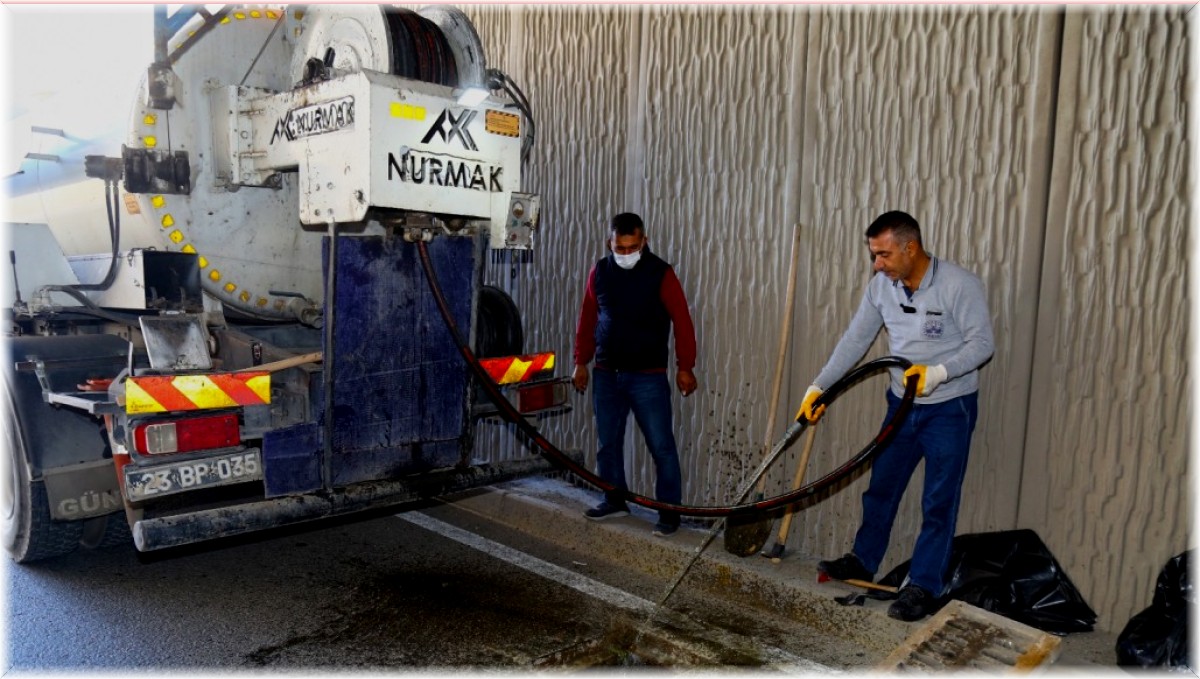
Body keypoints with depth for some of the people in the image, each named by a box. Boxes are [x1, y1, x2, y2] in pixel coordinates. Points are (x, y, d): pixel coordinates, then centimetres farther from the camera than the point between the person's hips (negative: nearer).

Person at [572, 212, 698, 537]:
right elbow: (587, 319, 12)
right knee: (608, 442, 14)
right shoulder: (600, 272, 5)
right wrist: (581, 362, 11)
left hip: (648, 376, -4)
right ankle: (615, 500, 31)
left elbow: (682, 322, -8)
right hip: (606, 374, 5)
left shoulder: (661, 273, -8)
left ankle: (670, 511, 8)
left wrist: (685, 367, -10)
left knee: (661, 446, -2)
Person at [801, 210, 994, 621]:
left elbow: (982, 343, -17)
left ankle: (924, 586, 14)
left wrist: (938, 372, -33)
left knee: (938, 502, 2)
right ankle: (863, 561, 32)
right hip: (902, 404, 6)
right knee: (881, 487, 15)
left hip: (949, 409, -5)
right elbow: (855, 340, 2)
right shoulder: (881, 285, -4)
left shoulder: (959, 285, -20)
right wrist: (818, 387, -2)